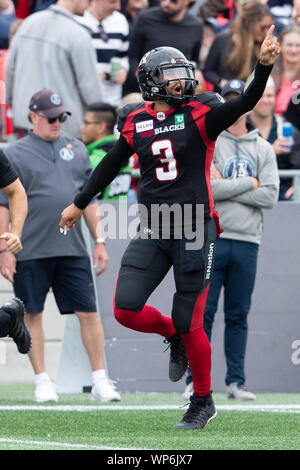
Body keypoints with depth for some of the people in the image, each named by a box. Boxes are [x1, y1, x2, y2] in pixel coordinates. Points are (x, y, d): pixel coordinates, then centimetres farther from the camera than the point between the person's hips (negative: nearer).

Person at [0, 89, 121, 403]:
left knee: (88, 312, -1)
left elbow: (89, 200, 18)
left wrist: (99, 241, 12)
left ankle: (100, 380, 3)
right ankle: (42, 381, 11)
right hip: (30, 251, -3)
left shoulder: (76, 150, 14)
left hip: (72, 249, 3)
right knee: (32, 315, 2)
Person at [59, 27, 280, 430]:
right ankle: (174, 337, 25)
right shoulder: (136, 123, 7)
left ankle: (203, 403, 18)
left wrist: (264, 65, -37)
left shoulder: (200, 115, -4)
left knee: (189, 325, -3)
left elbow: (245, 104, -20)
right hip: (153, 232, 4)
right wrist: (80, 204, 33)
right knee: (126, 310, -8)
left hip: (195, 230, -4)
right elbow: (111, 165, 22)